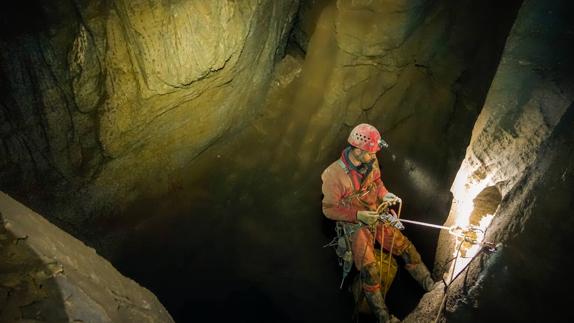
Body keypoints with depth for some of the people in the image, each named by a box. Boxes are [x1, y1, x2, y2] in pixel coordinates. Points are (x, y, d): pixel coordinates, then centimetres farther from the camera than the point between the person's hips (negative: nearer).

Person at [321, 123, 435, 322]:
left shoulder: (371, 162, -9)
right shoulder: (334, 175, -25)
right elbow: (329, 209, -16)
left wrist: (385, 195, -9)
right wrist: (359, 215, -24)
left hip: (376, 216, 5)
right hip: (355, 225, -5)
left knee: (407, 248, -1)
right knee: (369, 270, -17)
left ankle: (433, 289, 16)